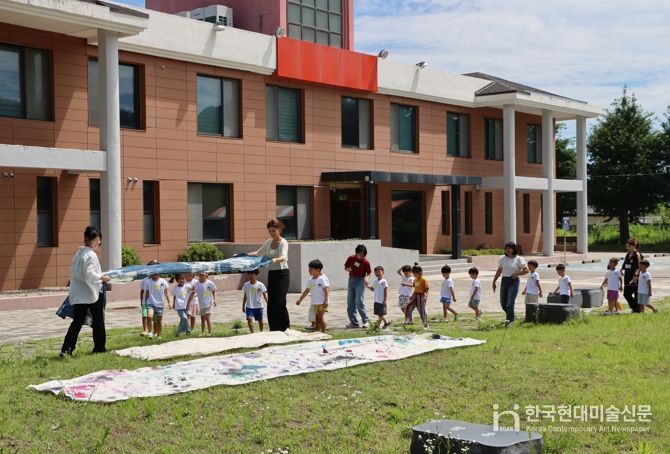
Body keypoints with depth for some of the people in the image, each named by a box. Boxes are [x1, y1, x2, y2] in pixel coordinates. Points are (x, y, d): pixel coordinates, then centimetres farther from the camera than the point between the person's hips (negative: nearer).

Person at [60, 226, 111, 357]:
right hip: (91, 292, -7)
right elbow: (89, 274, -22)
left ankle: (66, 348, -8)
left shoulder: (78, 253, 13)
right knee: (98, 321, 9)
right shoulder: (90, 255, -15)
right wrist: (102, 277, -10)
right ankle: (99, 347, 18)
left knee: (77, 321, 4)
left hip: (78, 294, 7)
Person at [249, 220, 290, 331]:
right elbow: (258, 253, 25)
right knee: (271, 303, 3)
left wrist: (276, 260, -50)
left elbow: (283, 257, -29)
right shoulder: (269, 242, 10)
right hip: (272, 274, 7)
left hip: (282, 274, -7)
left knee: (279, 301, -11)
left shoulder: (283, 242, -11)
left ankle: (285, 327, -2)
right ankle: (274, 329, 9)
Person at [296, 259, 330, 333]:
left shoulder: (322, 278, -10)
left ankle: (323, 332, -3)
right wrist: (300, 299, 14)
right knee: (317, 318, 11)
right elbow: (307, 290, 15)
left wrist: (326, 300, -17)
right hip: (314, 303, 7)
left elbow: (326, 290, -12)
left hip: (322, 302, -7)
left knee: (321, 316, -9)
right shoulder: (310, 280, 9)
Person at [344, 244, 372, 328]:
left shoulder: (366, 262, -8)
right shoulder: (351, 258, 0)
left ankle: (365, 321, 2)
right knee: (350, 302, 4)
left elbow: (368, 273, 0)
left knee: (359, 302, -13)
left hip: (360, 281, -4)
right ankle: (354, 322, 12)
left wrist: (366, 278, -20)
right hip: (351, 280, 4)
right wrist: (348, 269, -11)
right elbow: (345, 268, 12)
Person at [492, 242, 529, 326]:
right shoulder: (503, 259, 9)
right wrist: (494, 281, 15)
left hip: (514, 281, -5)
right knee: (503, 303, 9)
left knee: (510, 302, -13)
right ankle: (510, 315, 33)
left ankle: (510, 320, -5)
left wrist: (516, 273, -16)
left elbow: (526, 270, -5)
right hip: (504, 281, 5)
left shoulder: (519, 259, -3)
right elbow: (499, 271, 17)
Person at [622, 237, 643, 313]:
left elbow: (639, 267, -16)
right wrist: (622, 270, 3)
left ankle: (638, 309, 10)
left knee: (636, 295, -1)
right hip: (628, 278, 8)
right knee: (626, 294, 6)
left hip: (635, 278, -8)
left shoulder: (637, 255, -9)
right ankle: (634, 307, 18)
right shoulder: (627, 255, 13)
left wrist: (635, 275, -25)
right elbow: (624, 264, 20)